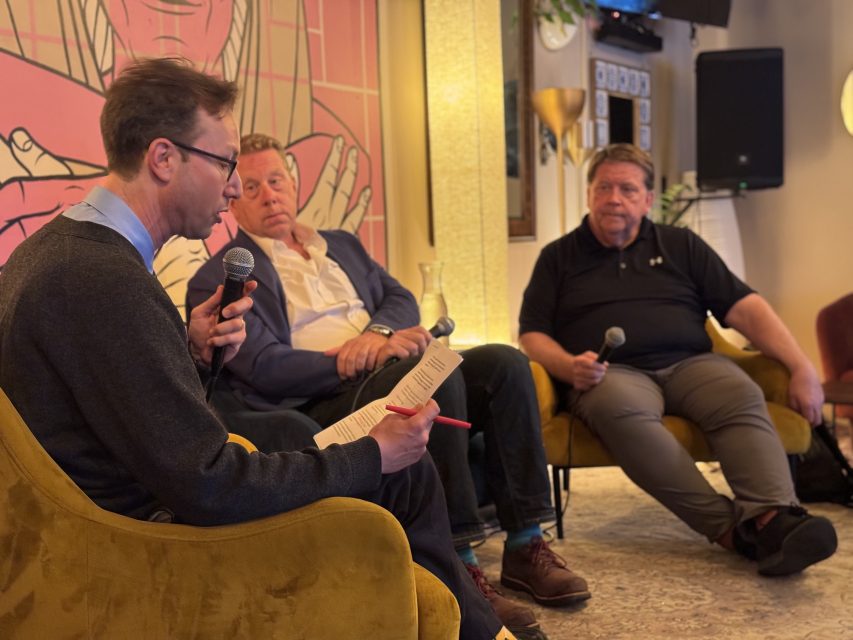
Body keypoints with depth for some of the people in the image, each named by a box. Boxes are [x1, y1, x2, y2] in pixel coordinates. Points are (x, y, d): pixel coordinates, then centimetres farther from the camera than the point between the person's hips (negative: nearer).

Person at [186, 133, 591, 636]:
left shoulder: (342, 245, 25)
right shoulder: (217, 281, 3)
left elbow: (400, 298, 14)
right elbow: (265, 367, -11)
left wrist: (379, 333, -10)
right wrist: (363, 359, -18)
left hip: (397, 377, 7)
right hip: (317, 406, -7)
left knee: (504, 362, -16)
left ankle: (525, 545, -11)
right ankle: (460, 565, -28)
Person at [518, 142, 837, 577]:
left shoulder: (681, 245, 19)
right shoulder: (559, 258, 17)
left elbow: (745, 308, 11)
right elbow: (532, 335, 10)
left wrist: (801, 368, -1)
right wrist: (568, 367, -12)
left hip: (690, 363, 2)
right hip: (613, 373, -2)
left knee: (742, 395, -31)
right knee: (622, 411, -37)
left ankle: (774, 518, -47)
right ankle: (729, 526, -42)